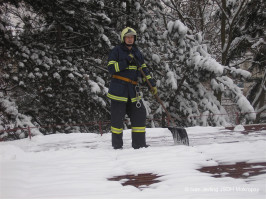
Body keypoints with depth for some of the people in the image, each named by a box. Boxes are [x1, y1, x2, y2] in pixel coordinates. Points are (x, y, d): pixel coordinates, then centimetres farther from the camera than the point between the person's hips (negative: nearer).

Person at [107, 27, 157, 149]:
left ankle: (139, 144, 10)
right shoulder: (116, 51, -1)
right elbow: (111, 68, -11)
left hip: (133, 90, 5)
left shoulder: (137, 53, 15)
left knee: (140, 114, 1)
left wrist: (152, 84, 8)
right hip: (118, 89, -5)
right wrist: (126, 61, -18)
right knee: (117, 117, -1)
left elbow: (144, 69, 17)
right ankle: (117, 145, 11)